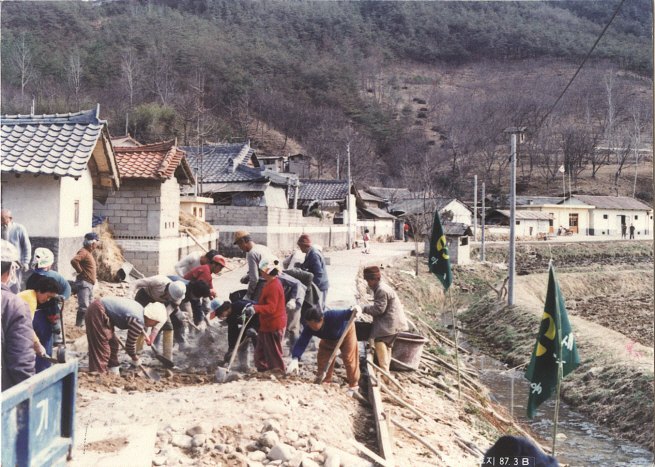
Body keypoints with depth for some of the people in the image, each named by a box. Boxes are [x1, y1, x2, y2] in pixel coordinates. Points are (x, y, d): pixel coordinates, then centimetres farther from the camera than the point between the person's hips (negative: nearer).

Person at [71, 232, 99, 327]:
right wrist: (80, 271, -21)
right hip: (84, 283, -10)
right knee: (83, 306, -10)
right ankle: (79, 325, -4)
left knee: (90, 305, 16)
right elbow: (74, 261, -33)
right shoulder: (83, 252, -15)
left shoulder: (89, 252, 16)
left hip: (89, 283, 10)